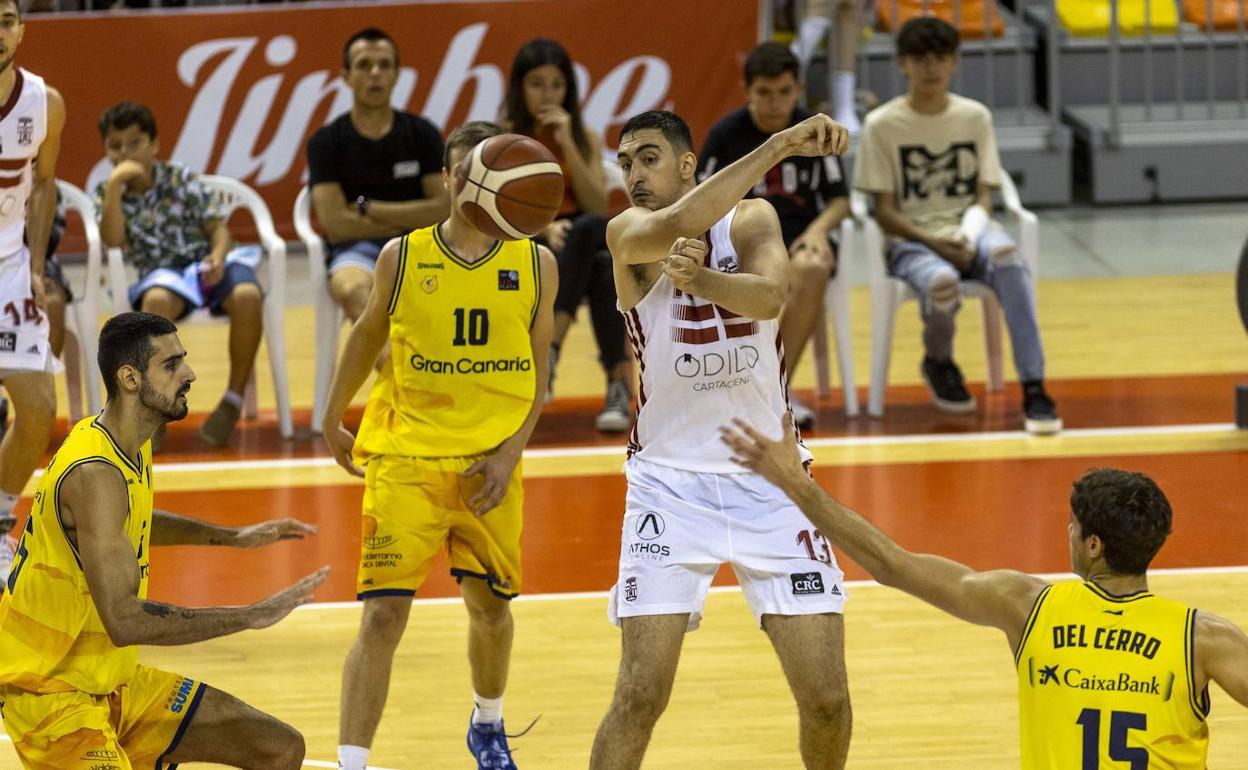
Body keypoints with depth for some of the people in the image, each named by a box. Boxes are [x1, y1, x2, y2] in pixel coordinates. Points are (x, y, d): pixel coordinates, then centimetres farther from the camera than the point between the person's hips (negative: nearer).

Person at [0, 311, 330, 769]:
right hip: (51, 693, -10)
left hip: (118, 682, 10)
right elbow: (124, 620, -33)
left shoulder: (130, 447, 6)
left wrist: (232, 538, 24)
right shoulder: (94, 472, -25)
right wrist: (254, 616, -29)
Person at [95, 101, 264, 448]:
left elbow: (217, 226, 6)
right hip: (162, 275, -1)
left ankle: (234, 398, -16)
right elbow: (112, 239, -10)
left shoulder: (181, 179, 7)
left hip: (206, 264, 1)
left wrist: (218, 256, -15)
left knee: (247, 295, -33)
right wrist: (115, 183, -13)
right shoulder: (108, 194, 8)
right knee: (156, 301, -40)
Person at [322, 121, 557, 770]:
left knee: (490, 607, 16)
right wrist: (332, 420, 19)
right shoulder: (402, 258, -4)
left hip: (490, 465, 2)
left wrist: (511, 454, -7)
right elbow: (367, 335, 13)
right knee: (383, 615, -11)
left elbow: (537, 374, 4)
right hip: (404, 457, -2)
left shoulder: (535, 265, -1)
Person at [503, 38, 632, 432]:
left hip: (581, 243, 3)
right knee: (602, 269, -36)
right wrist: (544, 228, -29)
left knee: (590, 229, -38)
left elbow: (599, 209, -5)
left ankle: (550, 347, -42)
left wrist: (567, 144, -12)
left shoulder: (585, 138, 9)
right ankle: (619, 382, -42)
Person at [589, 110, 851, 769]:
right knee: (640, 695, -13)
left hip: (769, 480, 2)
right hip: (671, 484, -2)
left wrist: (699, 278, -43)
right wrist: (780, 145, -38)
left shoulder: (752, 220, 0)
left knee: (827, 700, -1)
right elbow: (676, 224, -29)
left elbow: (770, 296, -21)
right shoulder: (628, 234, -5)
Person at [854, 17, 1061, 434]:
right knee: (941, 281, -39)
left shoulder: (975, 117, 8)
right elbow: (885, 210, -1)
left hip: (968, 232, 2)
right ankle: (938, 363, -1)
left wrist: (969, 236, -15)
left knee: (1006, 255, -36)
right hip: (911, 241, -2)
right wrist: (932, 242, -18)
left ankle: (1033, 387, -39)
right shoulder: (882, 125, 0)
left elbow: (984, 196, 7)